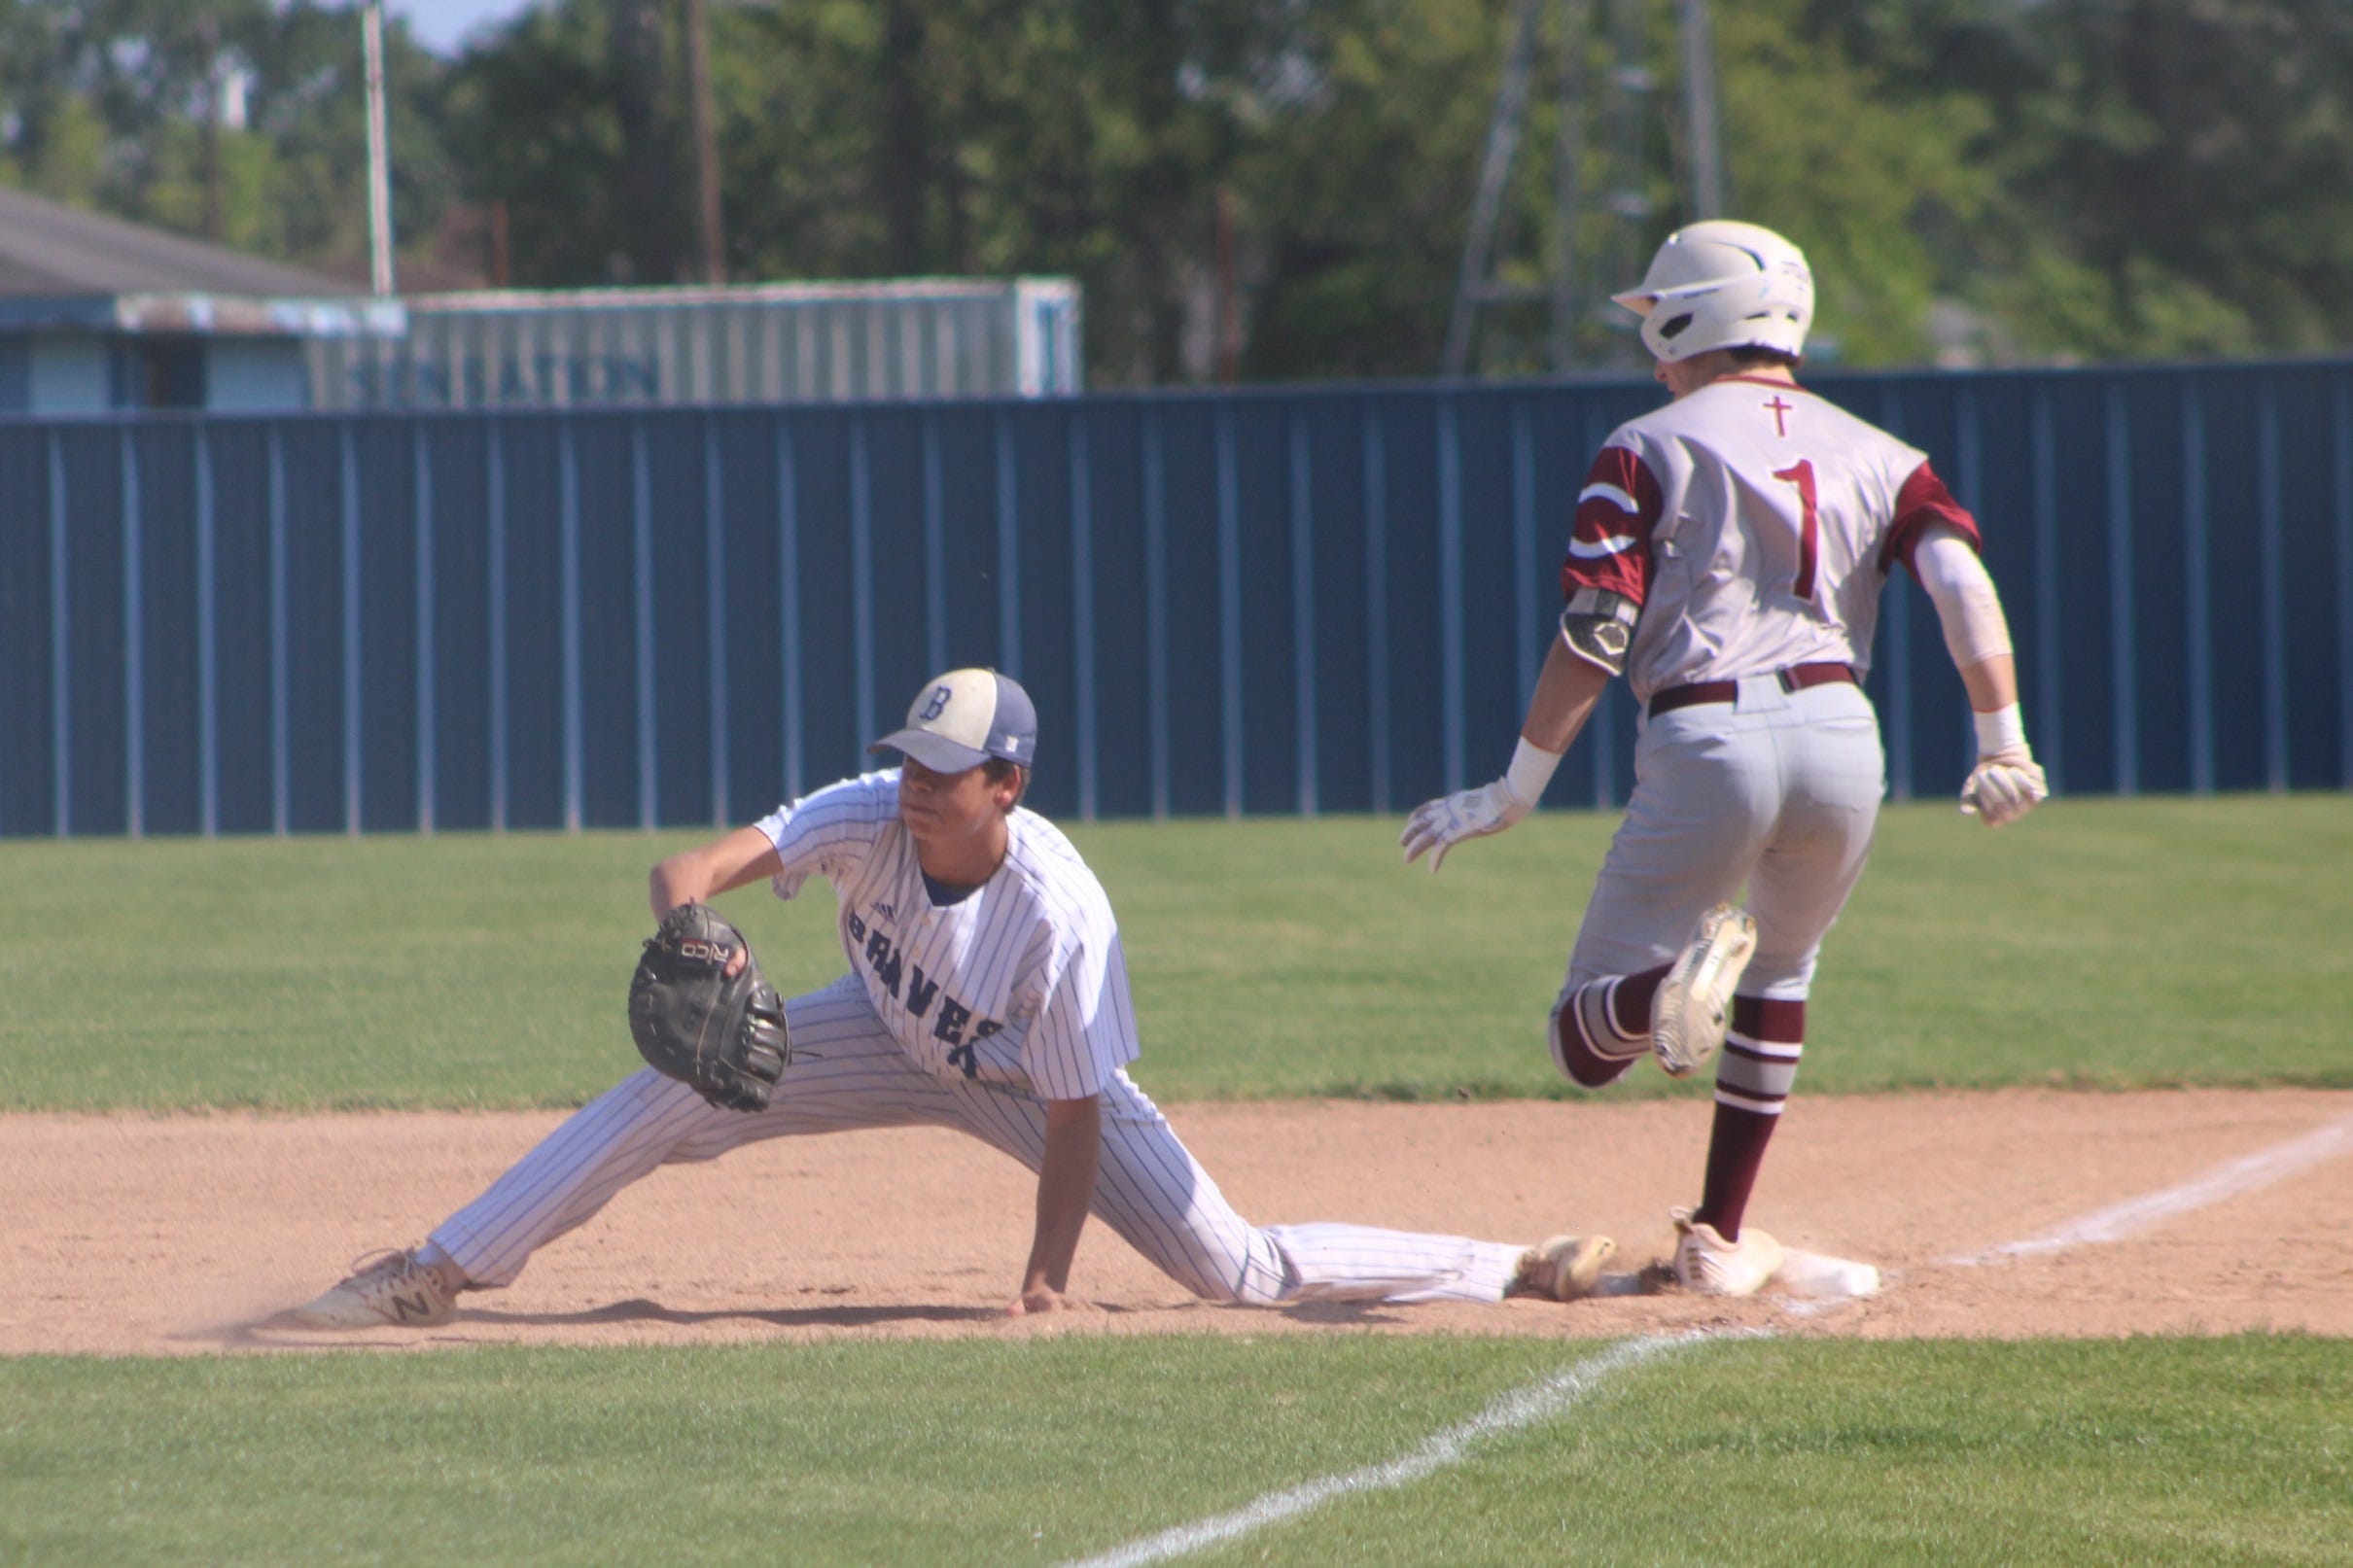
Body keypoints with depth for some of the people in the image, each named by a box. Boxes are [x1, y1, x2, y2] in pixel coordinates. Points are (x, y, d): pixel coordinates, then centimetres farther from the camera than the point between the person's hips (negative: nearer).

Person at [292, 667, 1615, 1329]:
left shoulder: (1063, 916, -37)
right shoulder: (871, 815, -28)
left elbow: (1076, 1119, -30)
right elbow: (700, 865, -35)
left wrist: (1049, 1280, -31)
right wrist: (687, 931, -59)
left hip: (1030, 1080, -4)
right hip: (897, 1038, 4)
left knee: (1239, 1268, -12)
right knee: (676, 1093, -13)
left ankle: (1511, 1271, -1)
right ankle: (438, 1274, -5)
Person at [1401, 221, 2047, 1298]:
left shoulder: (1648, 449, 7)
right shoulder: (1874, 453, 17)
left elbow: (1594, 638, -3)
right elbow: (1961, 579, 0)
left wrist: (1516, 791, 0)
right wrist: (2003, 746, -2)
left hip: (1702, 744, -4)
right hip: (1840, 733, 4)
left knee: (1587, 1045, 5)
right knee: (1782, 967, 32)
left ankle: (1676, 978, -30)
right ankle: (1721, 1237, 25)